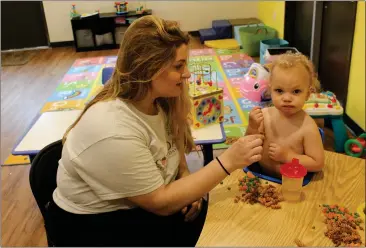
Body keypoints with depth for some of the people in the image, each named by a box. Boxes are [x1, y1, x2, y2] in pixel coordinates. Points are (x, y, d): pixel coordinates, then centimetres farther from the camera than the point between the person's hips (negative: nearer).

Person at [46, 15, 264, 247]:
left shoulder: (160, 99, -9)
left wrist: (187, 179, -14)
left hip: (143, 200, 7)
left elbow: (173, 151, 7)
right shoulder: (113, 132, -33)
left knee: (200, 208, -10)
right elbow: (161, 203, -25)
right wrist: (227, 161, -29)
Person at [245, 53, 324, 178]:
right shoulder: (265, 115, -6)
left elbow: (318, 164, -11)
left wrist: (287, 156, -18)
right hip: (260, 176, 3)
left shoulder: (308, 127, -17)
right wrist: (252, 127, -18)